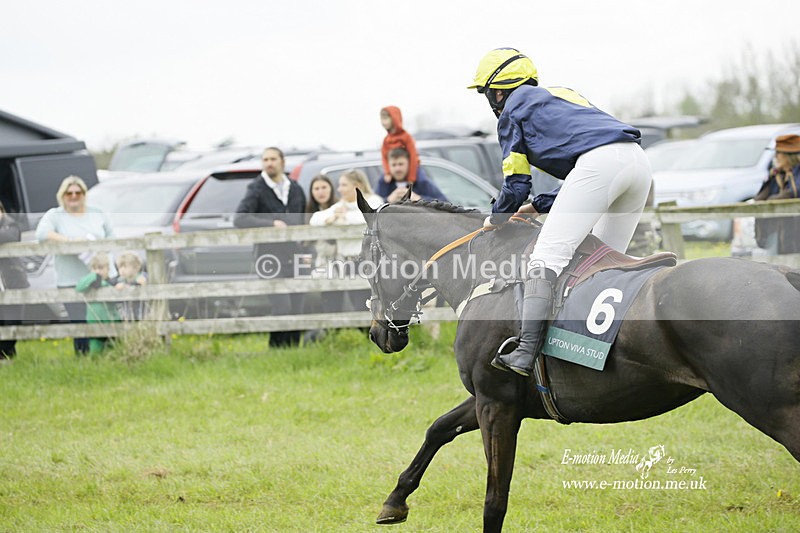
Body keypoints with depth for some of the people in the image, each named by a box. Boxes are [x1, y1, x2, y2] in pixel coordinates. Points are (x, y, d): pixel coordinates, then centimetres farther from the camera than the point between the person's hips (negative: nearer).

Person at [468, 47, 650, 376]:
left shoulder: (513, 109, 16)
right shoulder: (560, 95, 38)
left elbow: (516, 185, 16)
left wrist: (496, 219, 33)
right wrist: (535, 207, 37)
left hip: (599, 163, -8)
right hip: (639, 161, 8)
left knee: (548, 255, -12)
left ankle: (526, 351, -23)